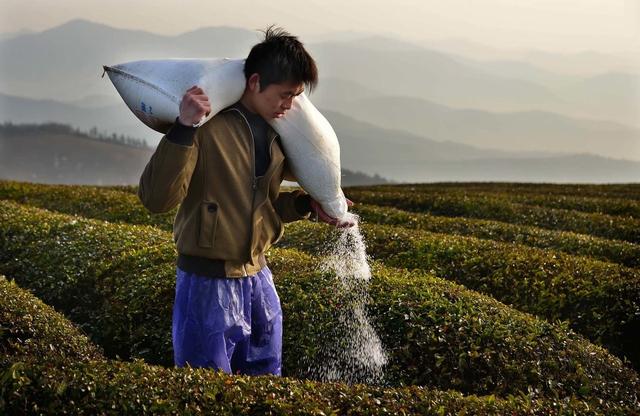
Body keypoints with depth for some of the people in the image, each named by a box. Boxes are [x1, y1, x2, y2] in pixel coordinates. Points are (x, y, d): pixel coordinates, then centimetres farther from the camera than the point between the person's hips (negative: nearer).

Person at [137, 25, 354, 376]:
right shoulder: (208, 126, -18)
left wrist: (307, 205, -1)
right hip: (208, 282, -7)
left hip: (258, 278, 7)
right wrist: (183, 128, -35)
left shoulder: (275, 132, 4)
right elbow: (156, 198, -26)